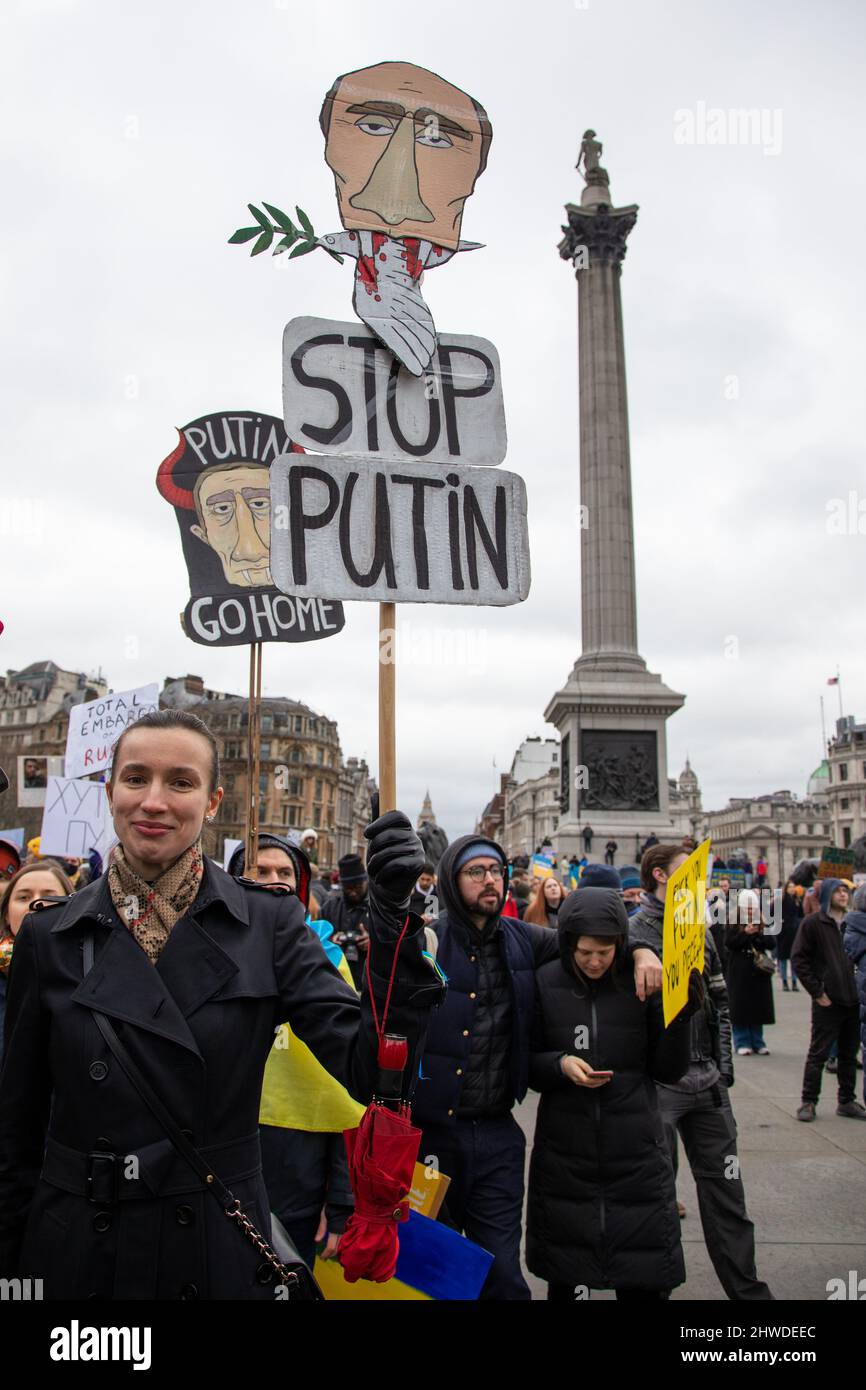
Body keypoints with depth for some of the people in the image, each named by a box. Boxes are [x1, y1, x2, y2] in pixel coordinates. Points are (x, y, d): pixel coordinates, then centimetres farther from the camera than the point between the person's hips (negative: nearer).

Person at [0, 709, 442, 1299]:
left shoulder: (270, 923, -9)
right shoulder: (48, 936, -4)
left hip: (220, 1254, 0)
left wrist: (392, 914, -25)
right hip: (73, 1252, 1)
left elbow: (370, 1070, -16)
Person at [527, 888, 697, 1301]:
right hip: (563, 1155, 1)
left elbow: (669, 1070, -2)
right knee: (562, 1279, 14)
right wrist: (561, 1065, -18)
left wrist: (680, 1015, -17)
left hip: (637, 1158, 0)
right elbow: (527, 1065, 2)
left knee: (645, 1281, 6)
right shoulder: (545, 983, -6)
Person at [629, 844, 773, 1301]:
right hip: (657, 1082, -6)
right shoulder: (632, 932, -11)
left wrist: (724, 1064, 11)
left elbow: (719, 1001, 16)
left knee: (724, 1186, 14)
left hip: (707, 1080, 6)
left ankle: (747, 1288, 27)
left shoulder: (700, 930, 11)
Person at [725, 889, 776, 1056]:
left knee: (758, 1007, 6)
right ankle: (742, 1043, 6)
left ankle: (757, 1042, 16)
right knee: (740, 1007, -2)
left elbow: (772, 942, 0)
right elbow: (729, 942, -11)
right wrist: (745, 933, -20)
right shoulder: (732, 923, 0)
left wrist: (759, 934, -17)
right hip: (739, 972, -3)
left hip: (759, 969, 3)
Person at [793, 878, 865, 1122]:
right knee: (818, 1054, 2)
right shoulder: (813, 923, -7)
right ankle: (808, 1102, 11)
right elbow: (799, 959, -8)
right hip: (827, 1001, -5)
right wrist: (817, 992, -11)